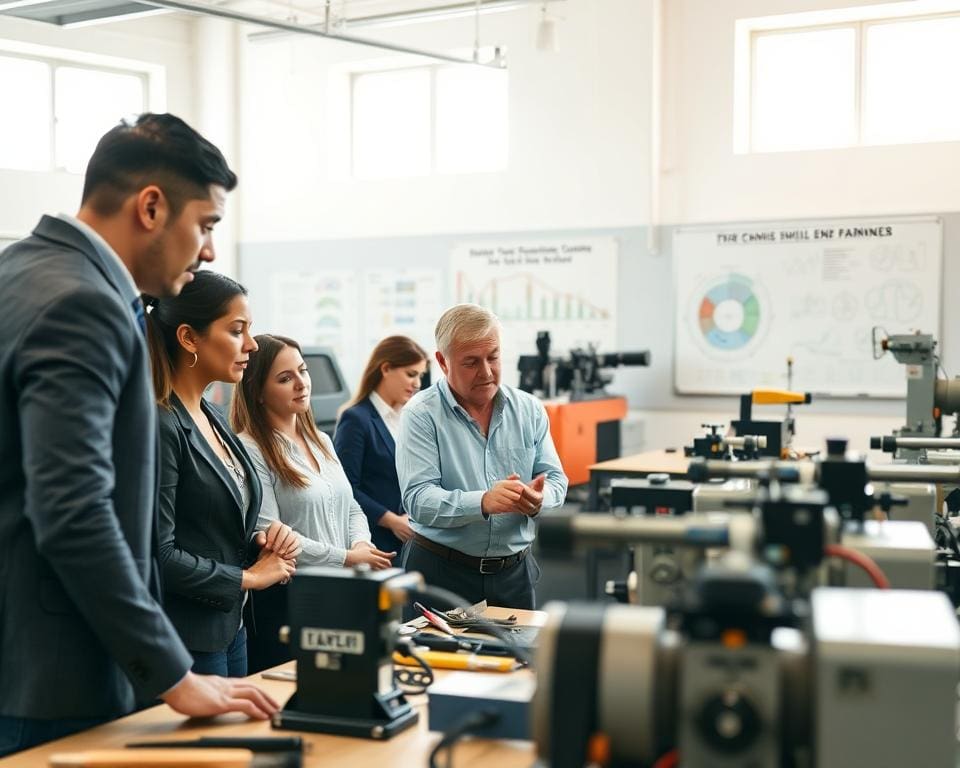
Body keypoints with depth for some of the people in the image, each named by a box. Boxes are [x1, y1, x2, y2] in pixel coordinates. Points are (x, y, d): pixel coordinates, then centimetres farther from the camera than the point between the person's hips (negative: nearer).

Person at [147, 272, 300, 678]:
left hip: (229, 626, 9)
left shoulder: (211, 416, 9)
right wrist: (250, 576, -12)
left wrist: (262, 540, 0)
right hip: (184, 640, -9)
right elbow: (159, 554, -23)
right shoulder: (161, 426, -19)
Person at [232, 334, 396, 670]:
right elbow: (269, 536, -18)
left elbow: (351, 507, 18)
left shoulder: (321, 441, 15)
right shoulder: (252, 451, -12)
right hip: (284, 602, -7)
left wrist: (361, 545, -4)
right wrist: (346, 559, -14)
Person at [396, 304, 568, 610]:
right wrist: (483, 502, -33)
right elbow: (417, 498, -18)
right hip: (441, 570, -4)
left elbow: (555, 478, 5)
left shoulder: (529, 409, 5)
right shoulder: (421, 414, -9)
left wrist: (538, 498, -18)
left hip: (514, 570, 4)